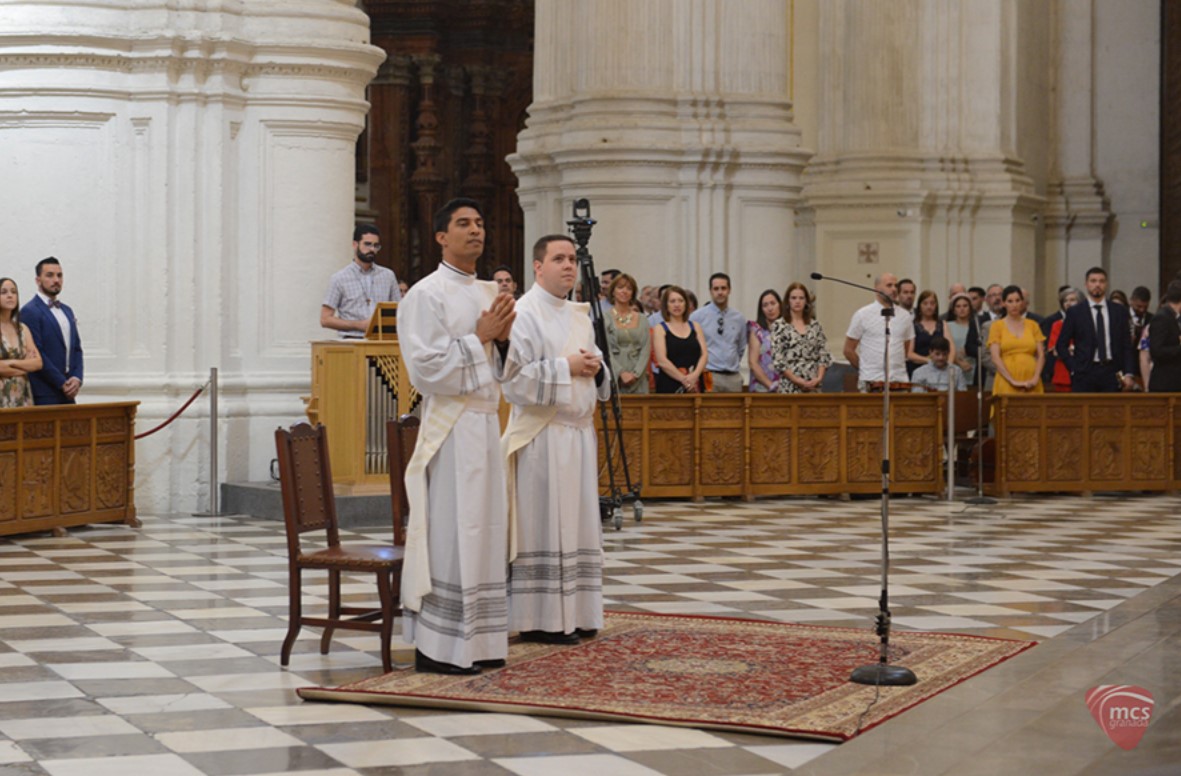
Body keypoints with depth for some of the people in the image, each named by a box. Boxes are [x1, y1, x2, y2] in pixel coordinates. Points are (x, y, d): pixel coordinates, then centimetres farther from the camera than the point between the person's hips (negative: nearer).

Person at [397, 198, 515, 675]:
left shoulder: (489, 294, 15)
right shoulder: (426, 295, -9)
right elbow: (426, 368, -17)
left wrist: (503, 338, 0)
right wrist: (479, 337, -15)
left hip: (486, 422, 8)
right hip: (450, 425, -8)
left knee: (484, 530, 9)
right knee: (449, 533, -7)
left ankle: (476, 640, 16)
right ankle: (437, 647, -2)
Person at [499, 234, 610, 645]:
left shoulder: (579, 315, 16)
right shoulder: (524, 314, -9)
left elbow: (594, 368, 24)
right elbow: (513, 376, -17)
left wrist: (596, 369, 1)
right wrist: (565, 367, -16)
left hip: (578, 432, 8)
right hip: (541, 435, -8)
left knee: (575, 525, 10)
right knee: (542, 525, -5)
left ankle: (572, 613, 16)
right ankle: (539, 619, 1)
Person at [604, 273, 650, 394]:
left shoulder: (642, 320, 14)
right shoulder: (604, 318, 3)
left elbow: (646, 350, 6)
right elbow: (605, 350, -5)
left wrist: (636, 373, -8)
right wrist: (621, 373, -14)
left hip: (637, 380, 3)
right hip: (613, 377, -3)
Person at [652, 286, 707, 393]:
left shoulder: (695, 327, 16)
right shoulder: (660, 329, 5)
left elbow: (704, 354, 8)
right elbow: (662, 361, -6)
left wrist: (695, 375, -10)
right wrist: (684, 379, -13)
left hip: (695, 386, 3)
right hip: (669, 387, -3)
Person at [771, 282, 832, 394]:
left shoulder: (815, 325, 11)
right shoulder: (779, 326, 1)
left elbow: (824, 355, 8)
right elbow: (777, 359, -6)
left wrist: (819, 378, -7)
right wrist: (797, 380, -12)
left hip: (813, 385, 3)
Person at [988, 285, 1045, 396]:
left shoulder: (1033, 325, 13)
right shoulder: (997, 326, 6)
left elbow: (1041, 355, 10)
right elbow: (995, 358, -3)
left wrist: (1035, 378, -7)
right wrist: (1013, 381, -12)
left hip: (1030, 385, 2)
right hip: (1007, 383, -2)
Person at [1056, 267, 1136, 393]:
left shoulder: (1119, 311, 11)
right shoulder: (1074, 312, 5)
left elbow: (1126, 345, 10)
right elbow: (1061, 345, 5)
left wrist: (1128, 373, 1)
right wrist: (1074, 368, -5)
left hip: (1112, 373, 2)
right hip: (1085, 373, -2)